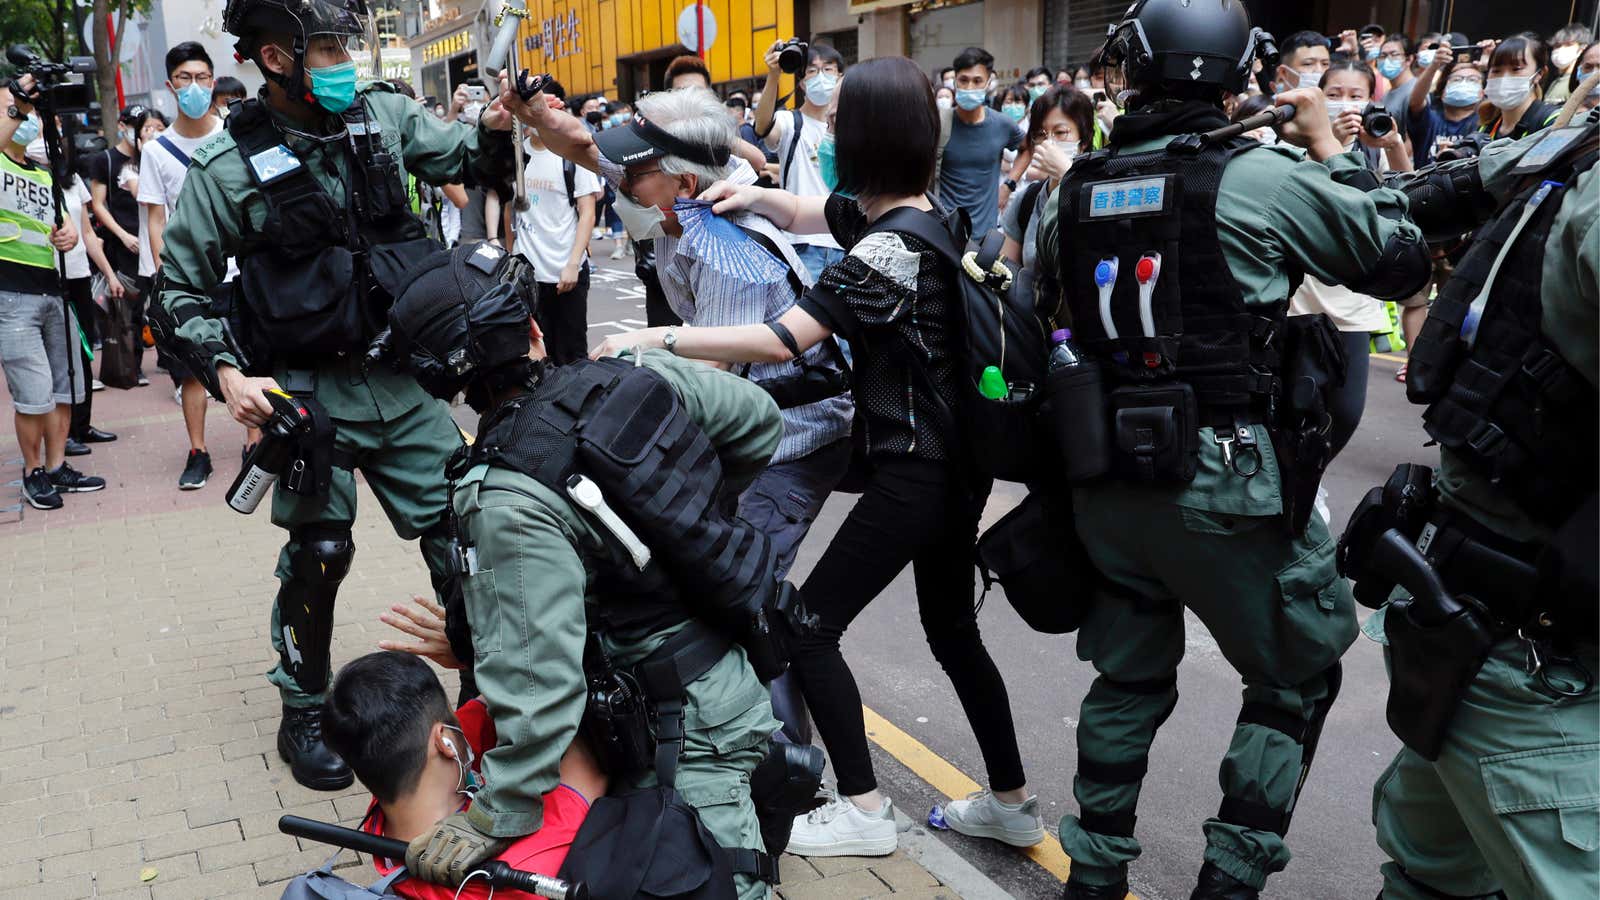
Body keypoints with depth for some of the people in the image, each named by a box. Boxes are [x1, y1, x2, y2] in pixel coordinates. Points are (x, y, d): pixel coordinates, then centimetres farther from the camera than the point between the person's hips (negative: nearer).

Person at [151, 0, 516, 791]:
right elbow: (180, 288, -2)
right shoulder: (227, 167, -9)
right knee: (318, 551, -1)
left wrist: (495, 129, -12)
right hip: (310, 392, -4)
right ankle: (303, 716, 21)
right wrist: (226, 372, -16)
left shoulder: (383, 115, 0)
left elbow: (465, 160, 11)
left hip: (399, 375, 4)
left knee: (460, 526, 6)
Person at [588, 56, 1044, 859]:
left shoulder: (888, 251, -23)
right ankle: (1011, 802, 29)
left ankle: (863, 812, 10)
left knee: (811, 625, 1)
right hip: (952, 459, 10)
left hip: (914, 471, -10)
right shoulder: (917, 212, 7)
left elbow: (781, 341, -28)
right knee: (952, 627, 19)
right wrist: (753, 196, 2)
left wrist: (657, 340, -24)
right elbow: (809, 214, 22)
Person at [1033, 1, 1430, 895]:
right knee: (1298, 677, 15)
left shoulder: (1075, 187, 3)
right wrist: (1332, 149, 7)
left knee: (1130, 676, 22)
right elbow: (1403, 260, -3)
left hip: (1108, 481, 6)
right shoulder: (1261, 175, -12)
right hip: (1230, 488, -5)